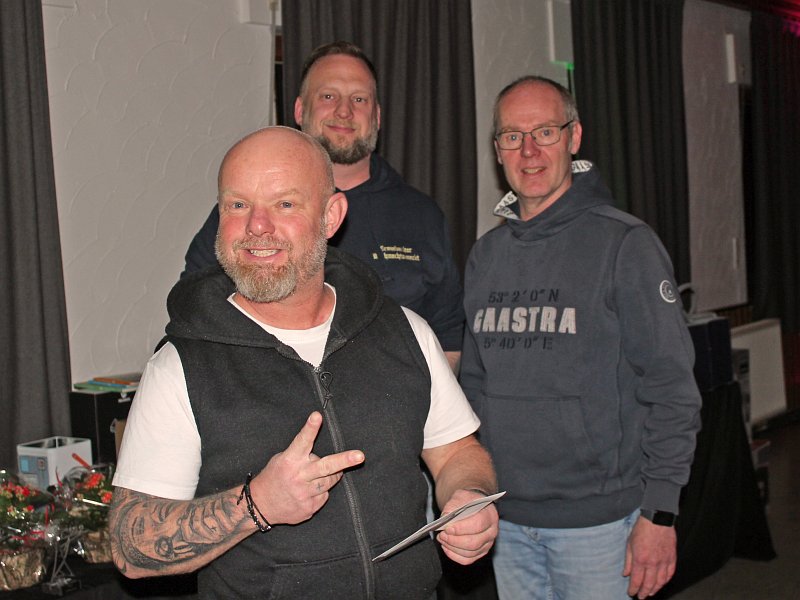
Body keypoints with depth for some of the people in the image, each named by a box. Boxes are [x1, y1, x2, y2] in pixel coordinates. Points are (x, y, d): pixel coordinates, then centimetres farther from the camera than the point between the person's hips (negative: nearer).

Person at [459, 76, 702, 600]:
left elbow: (671, 389, -11)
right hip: (505, 518, 5)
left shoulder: (624, 244, -8)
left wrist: (659, 512, -13)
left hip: (598, 517, -5)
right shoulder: (486, 254, 9)